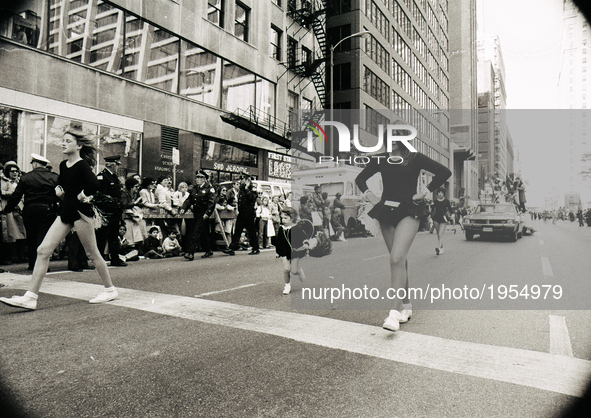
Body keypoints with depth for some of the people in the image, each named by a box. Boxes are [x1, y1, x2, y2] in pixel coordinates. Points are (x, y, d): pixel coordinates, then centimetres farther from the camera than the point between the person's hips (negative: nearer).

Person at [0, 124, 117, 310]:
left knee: (92, 253, 2)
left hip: (81, 212, -8)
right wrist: (58, 189, 10)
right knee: (43, 250, 0)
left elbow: (94, 185, -30)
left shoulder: (82, 165, -13)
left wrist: (81, 196, -16)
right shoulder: (63, 165, 11)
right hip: (65, 211, 8)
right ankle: (30, 297, 3)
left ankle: (110, 289, 19)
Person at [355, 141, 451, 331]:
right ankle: (406, 306, 22)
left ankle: (395, 313, -21)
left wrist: (425, 192, -4)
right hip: (386, 211, 4)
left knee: (397, 258, -20)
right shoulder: (380, 161, 11)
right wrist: (370, 195, 10)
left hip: (408, 212, -4)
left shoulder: (415, 159, 1)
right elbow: (360, 178, 24)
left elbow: (444, 172, 0)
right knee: (398, 260, 9)